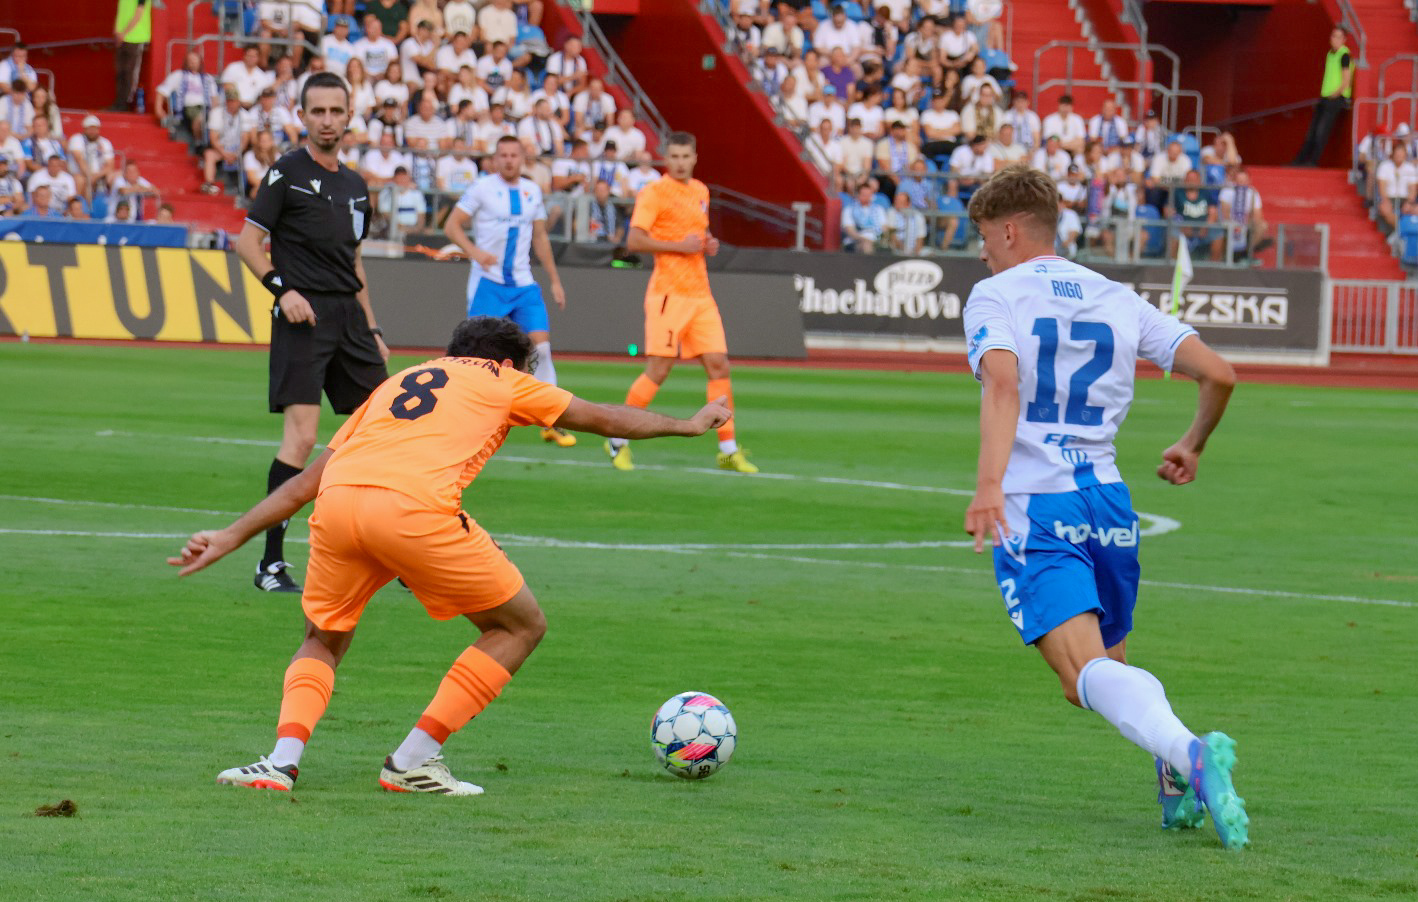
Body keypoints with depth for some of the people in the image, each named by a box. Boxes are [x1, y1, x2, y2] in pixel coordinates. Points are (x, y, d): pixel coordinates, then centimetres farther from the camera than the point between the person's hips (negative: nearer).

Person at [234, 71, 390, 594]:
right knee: (301, 436, -15)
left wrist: (371, 329, 20)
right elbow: (247, 241, -4)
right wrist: (282, 289, -17)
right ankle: (271, 564, -10)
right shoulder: (287, 173, -2)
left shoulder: (355, 185, 18)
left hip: (349, 316, 7)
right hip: (304, 315, -7)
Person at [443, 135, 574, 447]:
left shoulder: (532, 191, 12)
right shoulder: (482, 188, -3)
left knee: (541, 346, -4)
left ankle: (550, 423, 0)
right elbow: (452, 225, -4)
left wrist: (555, 280, 19)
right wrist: (474, 251, -21)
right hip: (488, 282, -4)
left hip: (523, 284, 4)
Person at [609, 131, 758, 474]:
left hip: (700, 294, 7)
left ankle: (728, 449, 4)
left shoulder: (700, 191, 15)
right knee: (658, 370, -8)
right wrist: (679, 246, -18)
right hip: (669, 293, -7)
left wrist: (708, 244, 9)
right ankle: (618, 440, 6)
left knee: (719, 366, 0)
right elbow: (634, 241, -14)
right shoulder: (654, 192, -7)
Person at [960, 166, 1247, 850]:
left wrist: (989, 484, -31)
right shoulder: (1119, 300, 14)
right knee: (1111, 661, 22)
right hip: (1109, 504, 5)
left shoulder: (993, 297, 0)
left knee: (1087, 675, -17)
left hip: (1032, 510, -5)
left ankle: (1188, 753, -46)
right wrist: (1192, 446, 27)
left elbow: (1003, 383, -20)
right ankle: (1179, 787, -5)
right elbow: (1217, 374, 8)